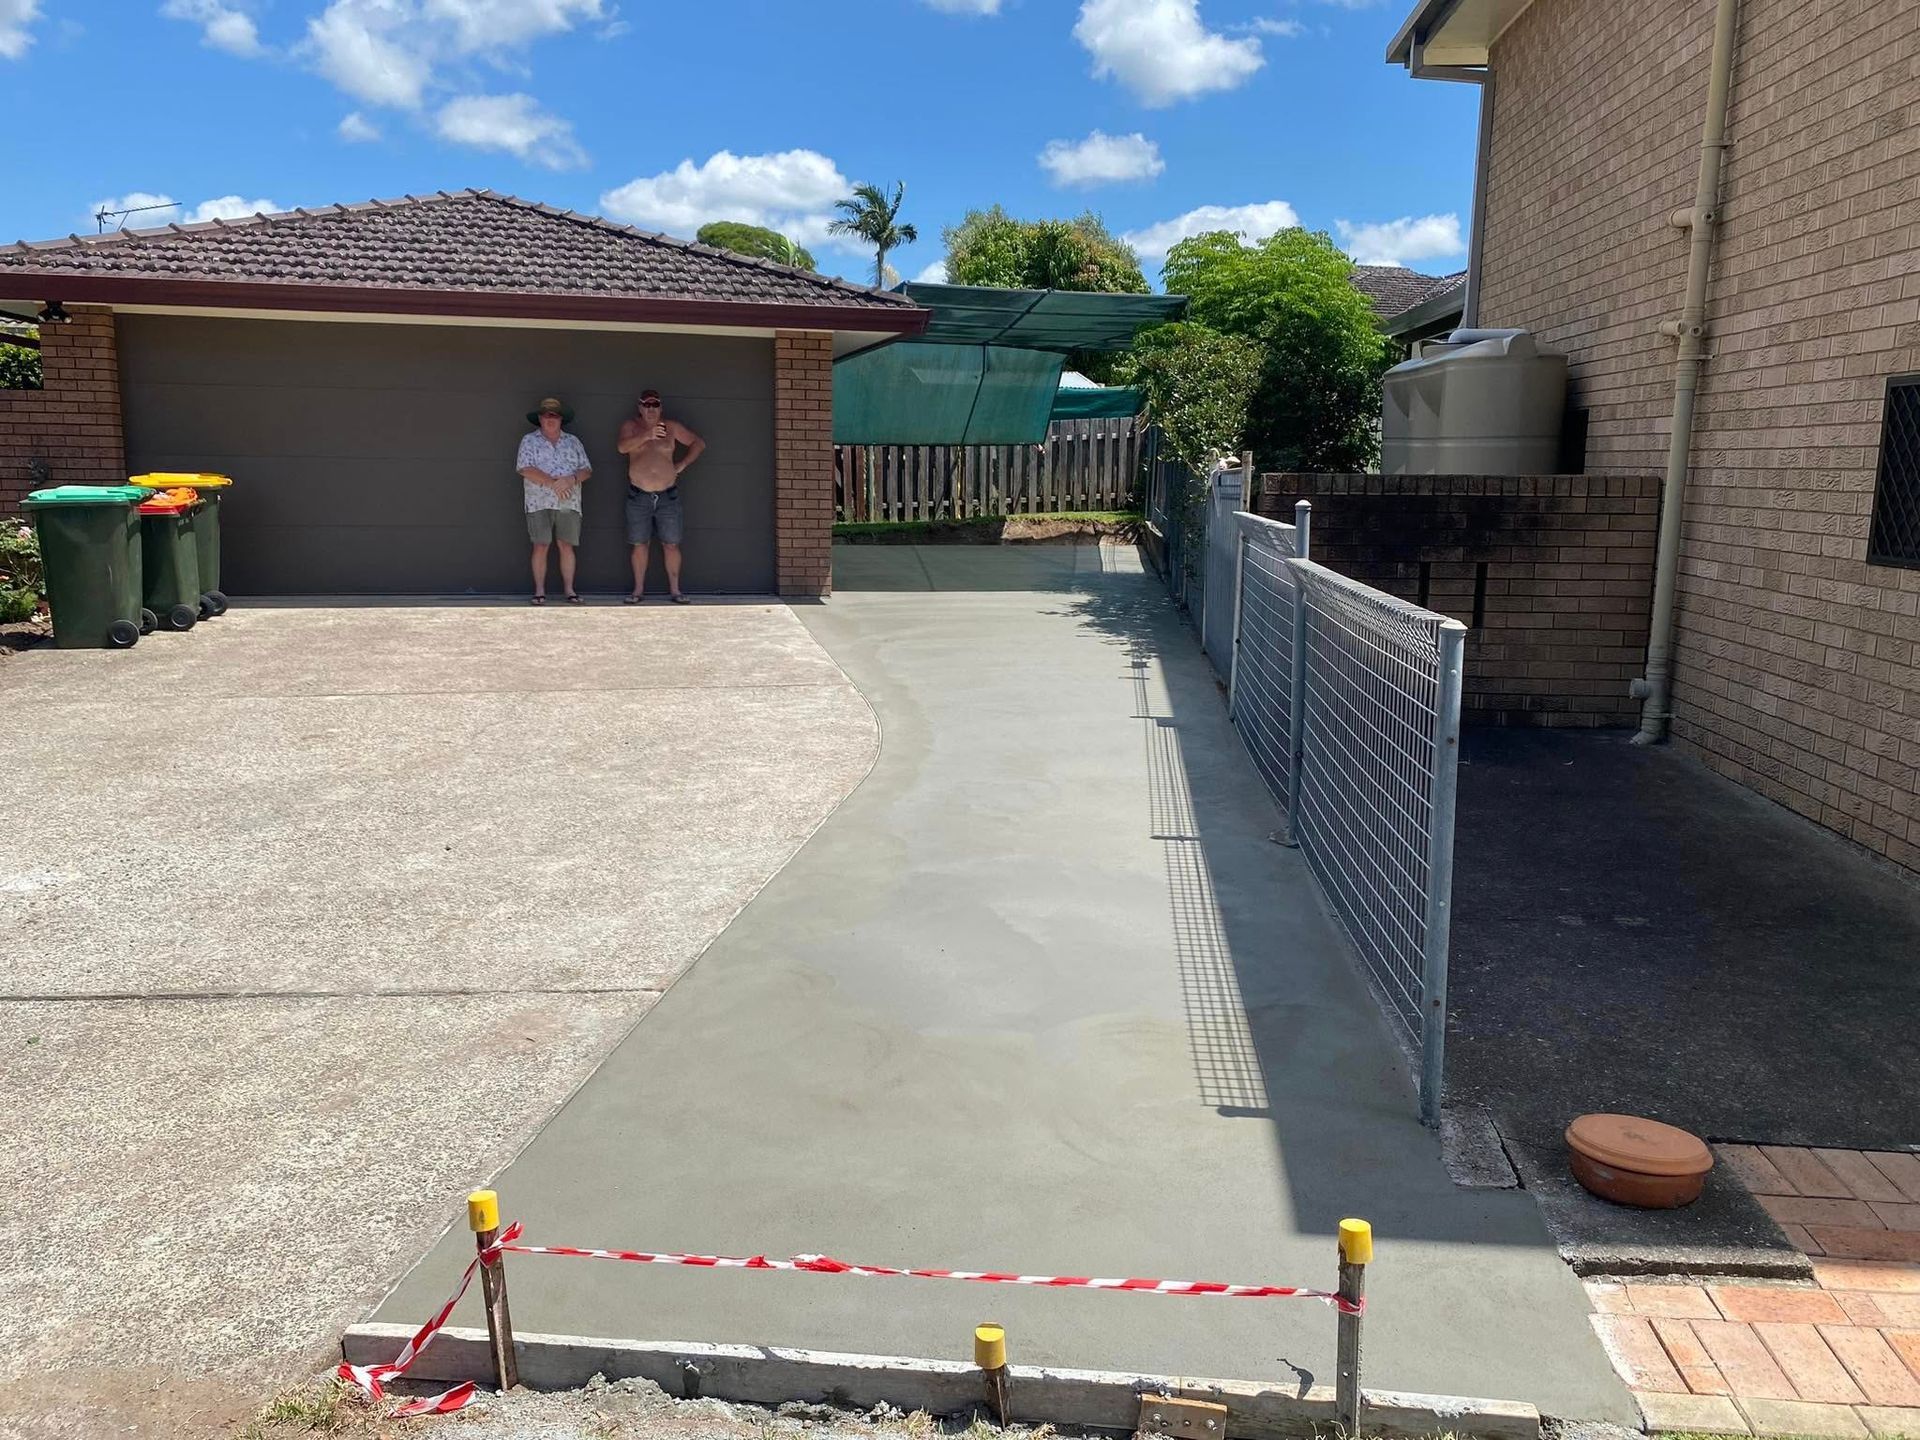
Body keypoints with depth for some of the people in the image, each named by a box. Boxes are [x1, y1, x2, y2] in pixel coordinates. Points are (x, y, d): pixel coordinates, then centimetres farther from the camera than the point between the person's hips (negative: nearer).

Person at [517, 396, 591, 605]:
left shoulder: (573, 442, 15)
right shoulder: (529, 441, 7)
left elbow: (586, 470, 8)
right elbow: (525, 469, -6)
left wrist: (571, 479, -12)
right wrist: (553, 482, -14)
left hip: (568, 503, 2)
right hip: (539, 503, -2)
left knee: (566, 545, 1)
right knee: (541, 546, -4)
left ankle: (569, 589, 6)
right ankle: (540, 591, 0)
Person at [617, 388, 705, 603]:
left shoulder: (671, 427, 7)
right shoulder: (630, 426, 5)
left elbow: (699, 443, 13)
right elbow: (622, 447, -15)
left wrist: (681, 465, 4)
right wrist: (646, 435, -30)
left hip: (668, 495, 1)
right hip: (639, 496, 0)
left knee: (671, 544, 0)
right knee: (639, 544, 2)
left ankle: (675, 589, 7)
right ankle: (639, 590, 9)